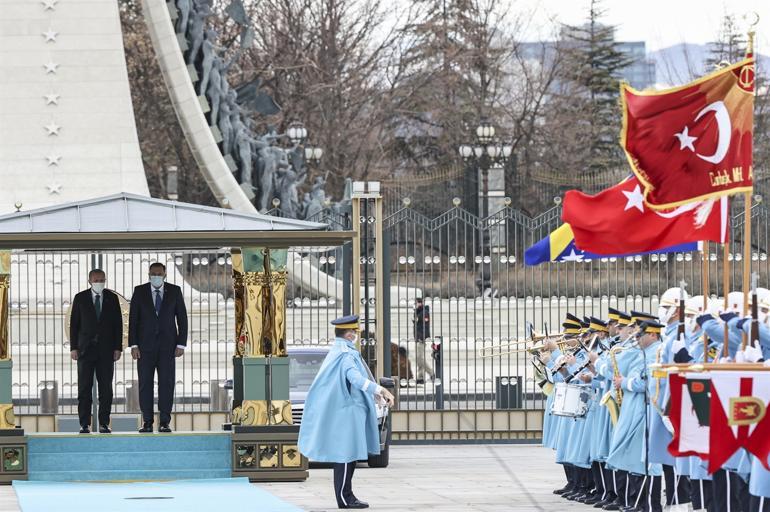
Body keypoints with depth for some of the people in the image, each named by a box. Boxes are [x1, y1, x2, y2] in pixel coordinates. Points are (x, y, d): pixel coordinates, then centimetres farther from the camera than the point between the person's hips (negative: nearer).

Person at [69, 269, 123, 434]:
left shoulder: (112, 298, 6)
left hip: (106, 349, 1)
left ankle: (104, 424, 3)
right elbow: (74, 324, 3)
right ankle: (84, 424, -1)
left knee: (106, 388, 0)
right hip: (86, 349, -1)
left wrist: (118, 348, -1)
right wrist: (73, 347, -4)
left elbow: (118, 324, 6)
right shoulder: (80, 298, 3)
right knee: (84, 388, -3)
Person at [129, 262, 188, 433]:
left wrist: (181, 344, -4)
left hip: (167, 344, 0)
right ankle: (147, 422, 1)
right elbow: (133, 319, 0)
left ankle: (165, 422, -3)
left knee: (167, 382, -5)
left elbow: (182, 318, 3)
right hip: (145, 344, 0)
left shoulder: (175, 291, 2)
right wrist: (133, 345, -7)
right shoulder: (140, 291, 1)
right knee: (145, 383, -2)